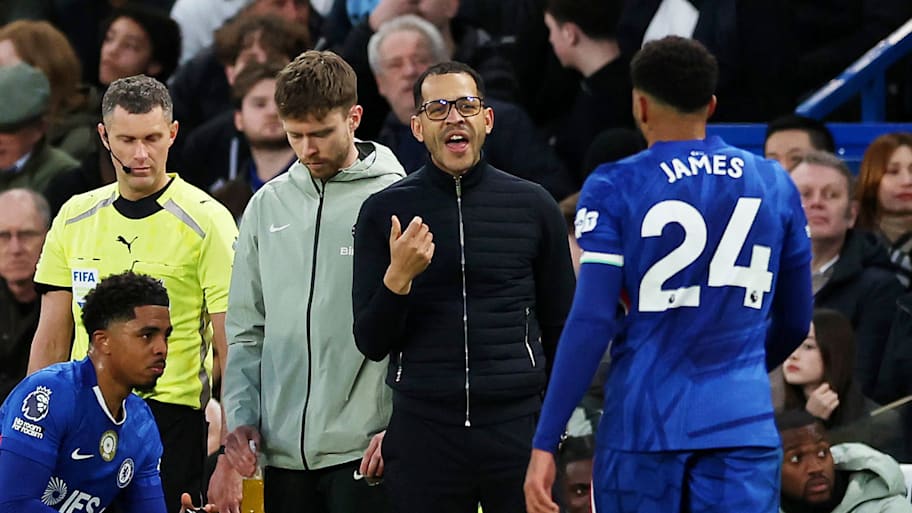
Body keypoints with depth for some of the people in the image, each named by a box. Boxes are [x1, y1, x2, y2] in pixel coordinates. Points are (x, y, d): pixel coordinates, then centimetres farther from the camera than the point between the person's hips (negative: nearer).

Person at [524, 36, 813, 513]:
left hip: (644, 421, -2)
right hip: (744, 423, 2)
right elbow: (796, 322, 17)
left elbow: (591, 322, -10)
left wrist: (545, 443, -8)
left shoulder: (614, 190, -2)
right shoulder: (774, 185, 8)